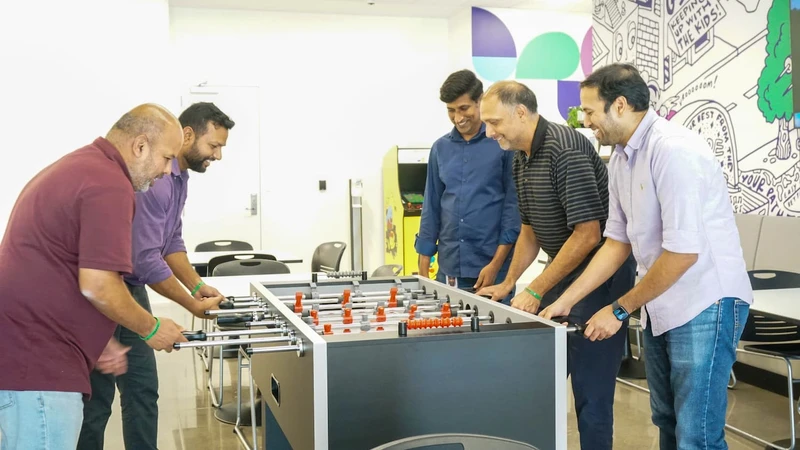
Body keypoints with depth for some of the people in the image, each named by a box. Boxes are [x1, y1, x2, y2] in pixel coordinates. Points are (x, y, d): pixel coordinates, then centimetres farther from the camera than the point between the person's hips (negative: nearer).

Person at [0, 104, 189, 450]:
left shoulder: (76, 167, 17)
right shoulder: (110, 184, -17)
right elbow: (97, 286, -22)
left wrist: (98, 340, 18)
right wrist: (151, 329, -6)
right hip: (38, 360, -11)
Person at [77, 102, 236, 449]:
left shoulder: (179, 177, 6)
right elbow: (145, 260, -26)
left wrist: (197, 286, 1)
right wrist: (192, 305, -16)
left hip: (131, 289, 9)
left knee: (143, 389, 10)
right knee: (97, 397, 0)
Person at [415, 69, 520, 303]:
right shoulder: (440, 148, 8)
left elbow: (514, 204, -7)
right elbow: (431, 207, 11)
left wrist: (496, 264, -12)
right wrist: (423, 268, 8)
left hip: (492, 268, -4)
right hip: (449, 269, 4)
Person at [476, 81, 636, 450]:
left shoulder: (566, 150, -21)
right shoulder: (522, 159, 9)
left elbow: (587, 235, -24)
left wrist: (535, 292, -20)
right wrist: (508, 283, 13)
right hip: (562, 270, 9)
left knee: (590, 385, -3)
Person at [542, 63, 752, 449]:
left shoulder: (672, 149, -20)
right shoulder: (620, 159, 7)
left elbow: (683, 251, -23)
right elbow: (618, 242, 12)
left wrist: (620, 310, -13)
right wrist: (565, 301, 6)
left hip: (705, 302, -9)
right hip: (660, 305, 9)